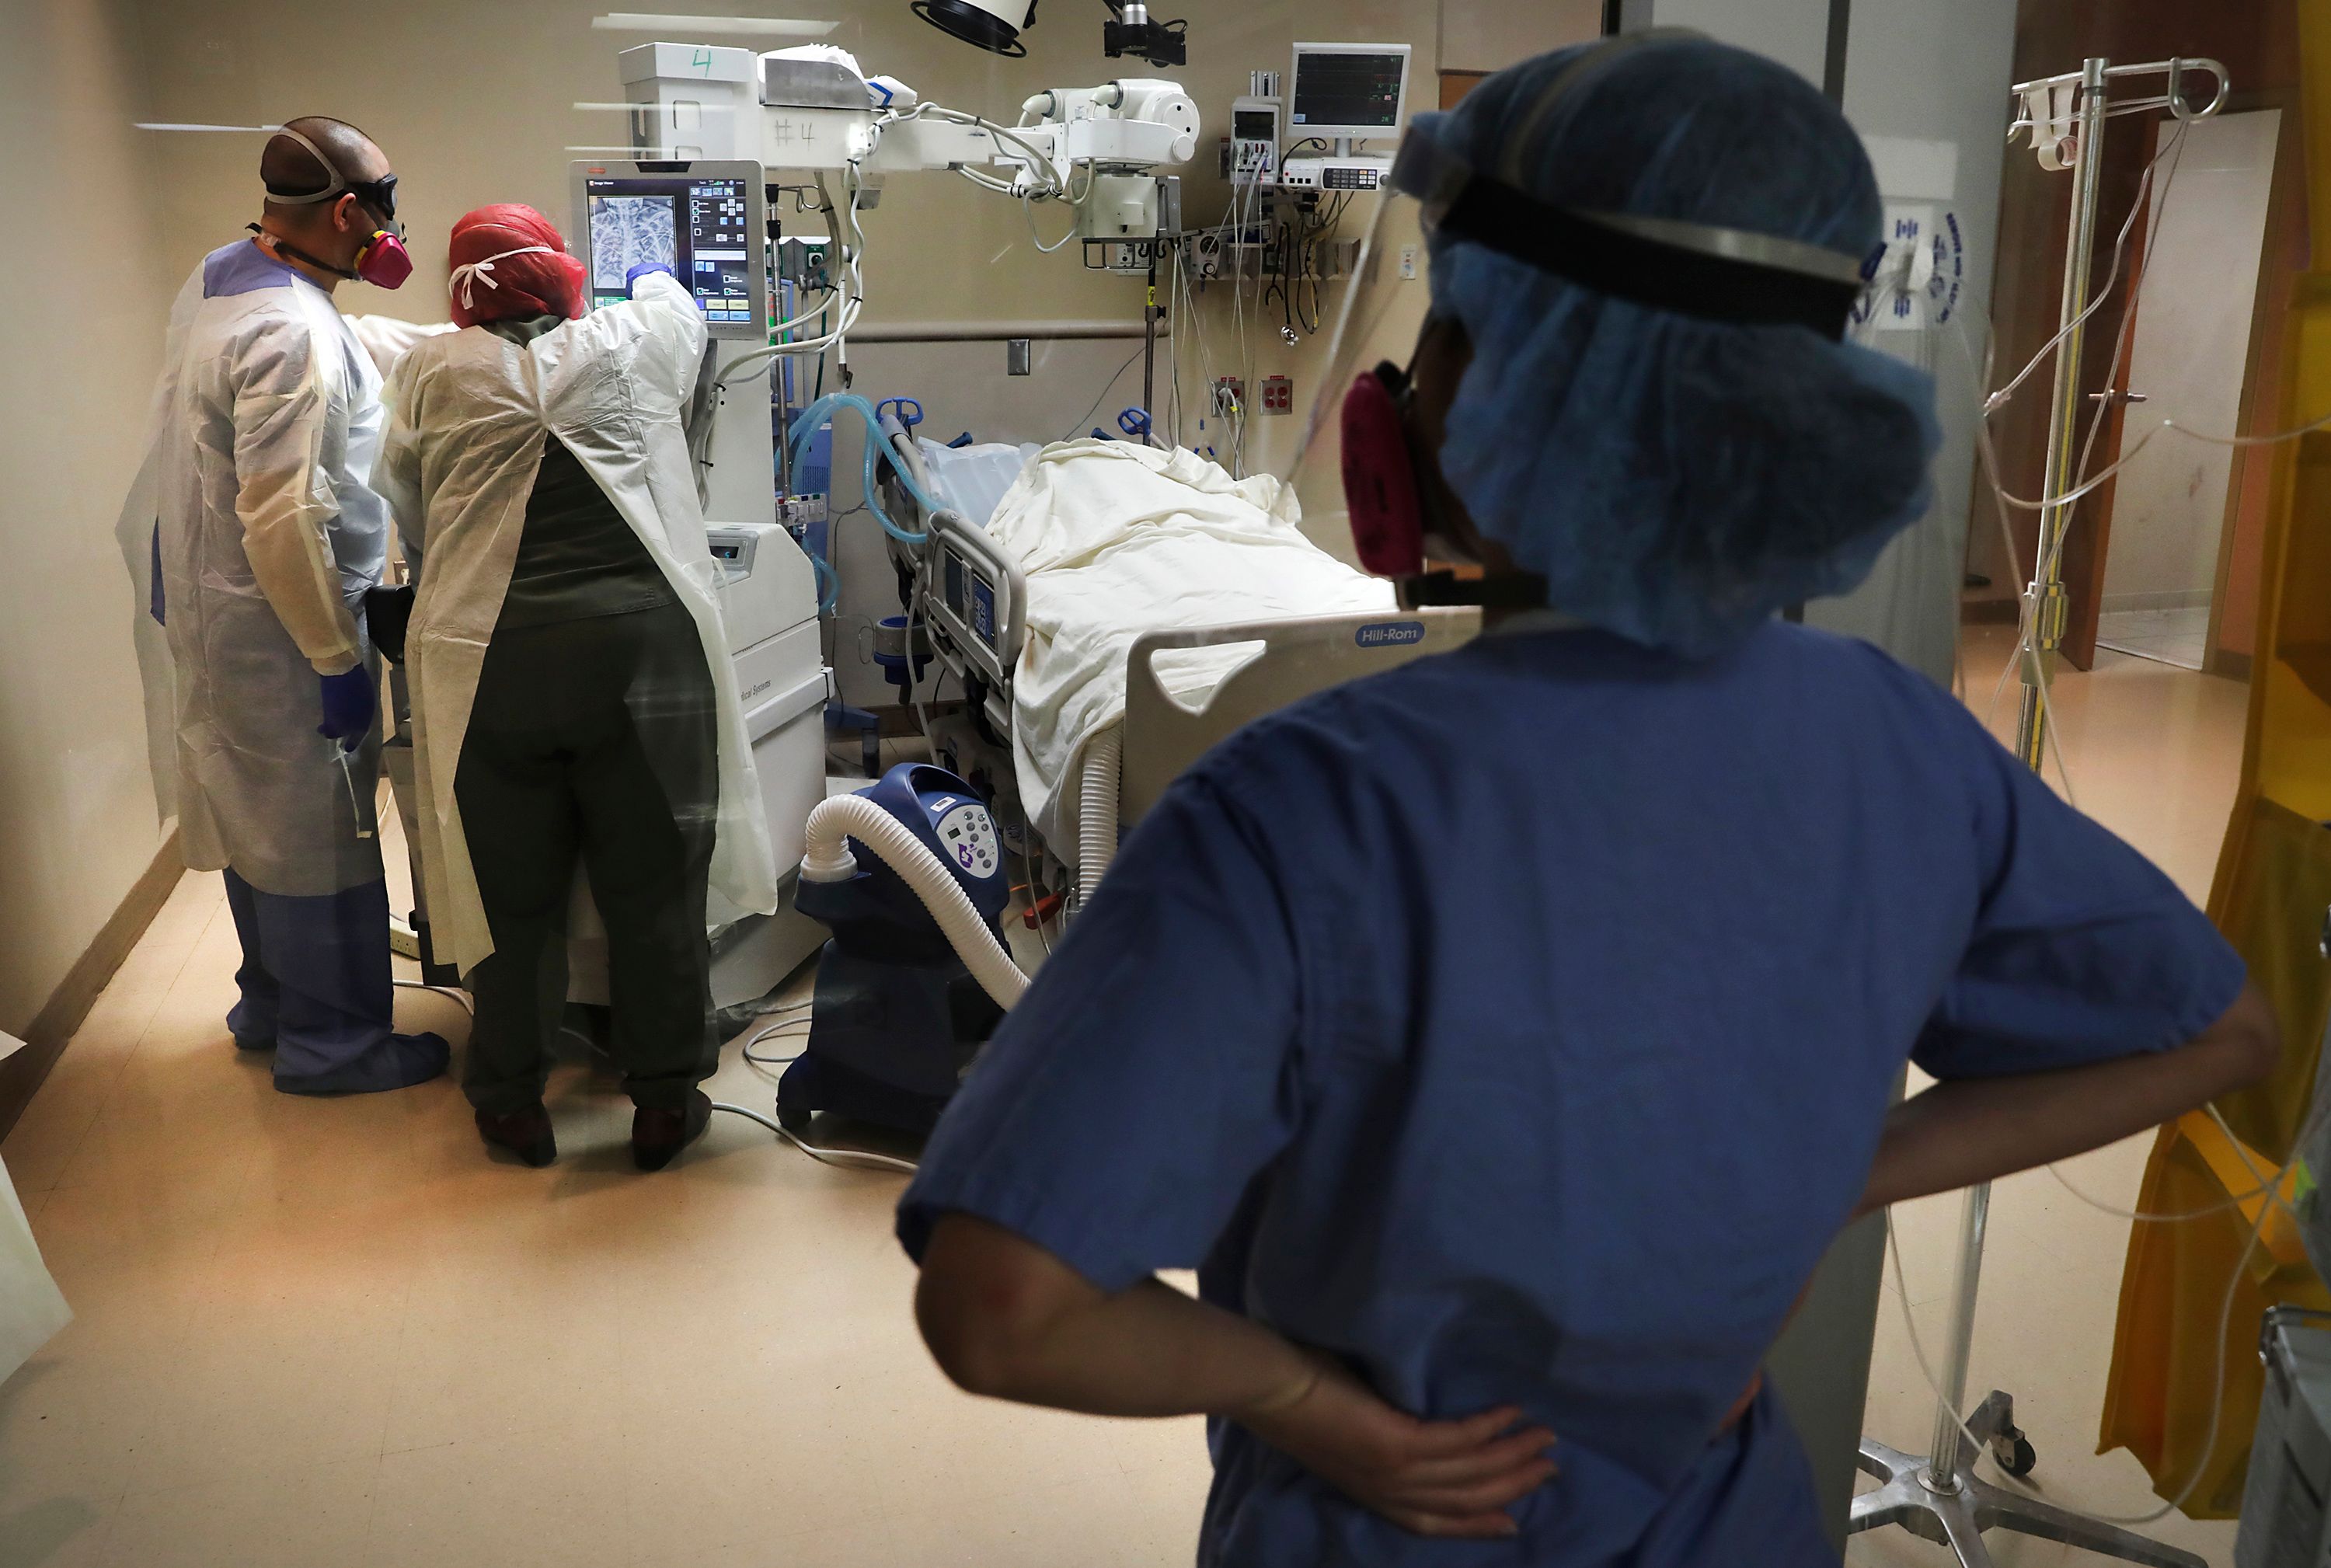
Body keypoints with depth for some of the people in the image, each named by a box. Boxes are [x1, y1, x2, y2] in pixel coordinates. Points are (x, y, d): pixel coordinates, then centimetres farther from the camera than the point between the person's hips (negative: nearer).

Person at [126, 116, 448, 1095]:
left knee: (257, 811, 21)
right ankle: (329, 1040, 18)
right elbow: (282, 519, -29)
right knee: (320, 830, 4)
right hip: (280, 622, -10)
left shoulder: (215, 279, 5)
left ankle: (270, 1004, 38)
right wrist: (338, 657, -21)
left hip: (211, 603, 10)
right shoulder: (294, 334, -26)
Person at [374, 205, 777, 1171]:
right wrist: (654, 278, 50)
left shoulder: (431, 373, 6)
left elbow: (409, 526, 13)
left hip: (486, 663, 1)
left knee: (509, 892, 12)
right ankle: (664, 1100, 19)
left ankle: (513, 1102, 26)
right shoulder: (630, 342, 5)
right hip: (638, 646, -1)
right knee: (653, 884, 9)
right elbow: (678, 303, 28)